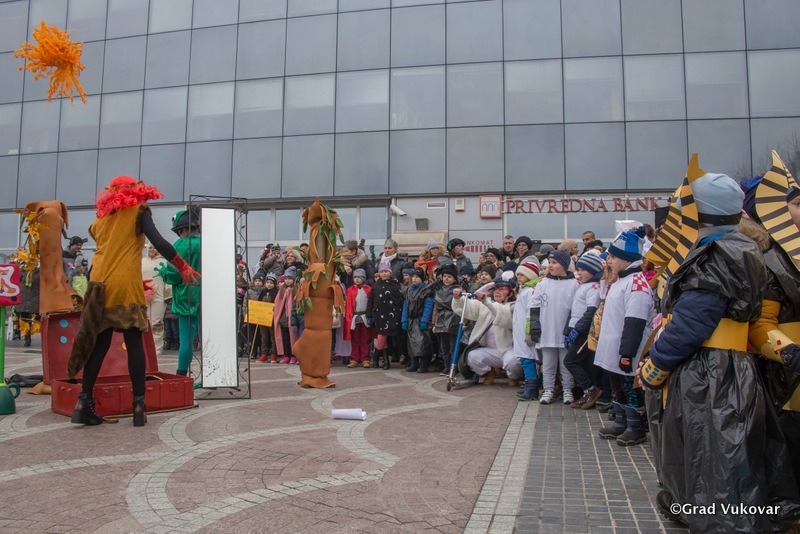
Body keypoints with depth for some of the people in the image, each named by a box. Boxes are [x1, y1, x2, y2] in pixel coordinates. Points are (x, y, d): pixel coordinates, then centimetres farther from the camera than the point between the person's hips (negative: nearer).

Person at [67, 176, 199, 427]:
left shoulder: (99, 220, 19)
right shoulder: (138, 211, 4)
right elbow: (159, 242, -8)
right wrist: (183, 267, -1)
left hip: (100, 284, 5)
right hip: (127, 286, -4)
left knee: (98, 344, 10)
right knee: (134, 344, -1)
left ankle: (83, 403, 7)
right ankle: (139, 407, -1)